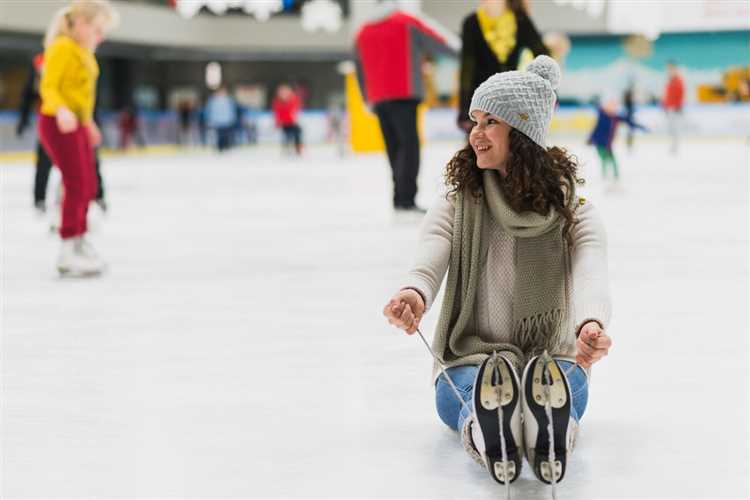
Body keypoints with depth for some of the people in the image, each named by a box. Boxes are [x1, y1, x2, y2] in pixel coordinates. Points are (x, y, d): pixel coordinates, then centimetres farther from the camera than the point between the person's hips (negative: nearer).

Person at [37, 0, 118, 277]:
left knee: (88, 186, 15)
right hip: (57, 123, -10)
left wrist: (88, 122, 31)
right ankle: (68, 253, -10)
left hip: (76, 124, 10)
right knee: (77, 184, -12)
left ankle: (78, 242, 28)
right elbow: (48, 87, -21)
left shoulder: (85, 52, 14)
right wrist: (61, 110, -39)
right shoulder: (62, 48, -14)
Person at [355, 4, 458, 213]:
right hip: (403, 94, -6)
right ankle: (405, 199, -23)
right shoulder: (407, 23, 4)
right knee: (409, 145, -11)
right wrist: (459, 50, 24)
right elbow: (437, 43, 8)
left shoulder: (362, 33, 19)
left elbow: (361, 72, 23)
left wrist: (369, 100, 32)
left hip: (378, 99, 6)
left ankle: (401, 198, 9)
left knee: (394, 148, 10)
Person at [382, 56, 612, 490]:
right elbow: (427, 266, -15)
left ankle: (550, 437, -69)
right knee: (484, 386, -38)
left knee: (560, 383, -38)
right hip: (467, 362, 0)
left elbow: (591, 277, -18)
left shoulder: (575, 214, 3)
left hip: (553, 360, 0)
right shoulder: (454, 209, 5)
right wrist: (414, 296, -43)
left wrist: (591, 326, -45)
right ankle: (490, 436, -69)